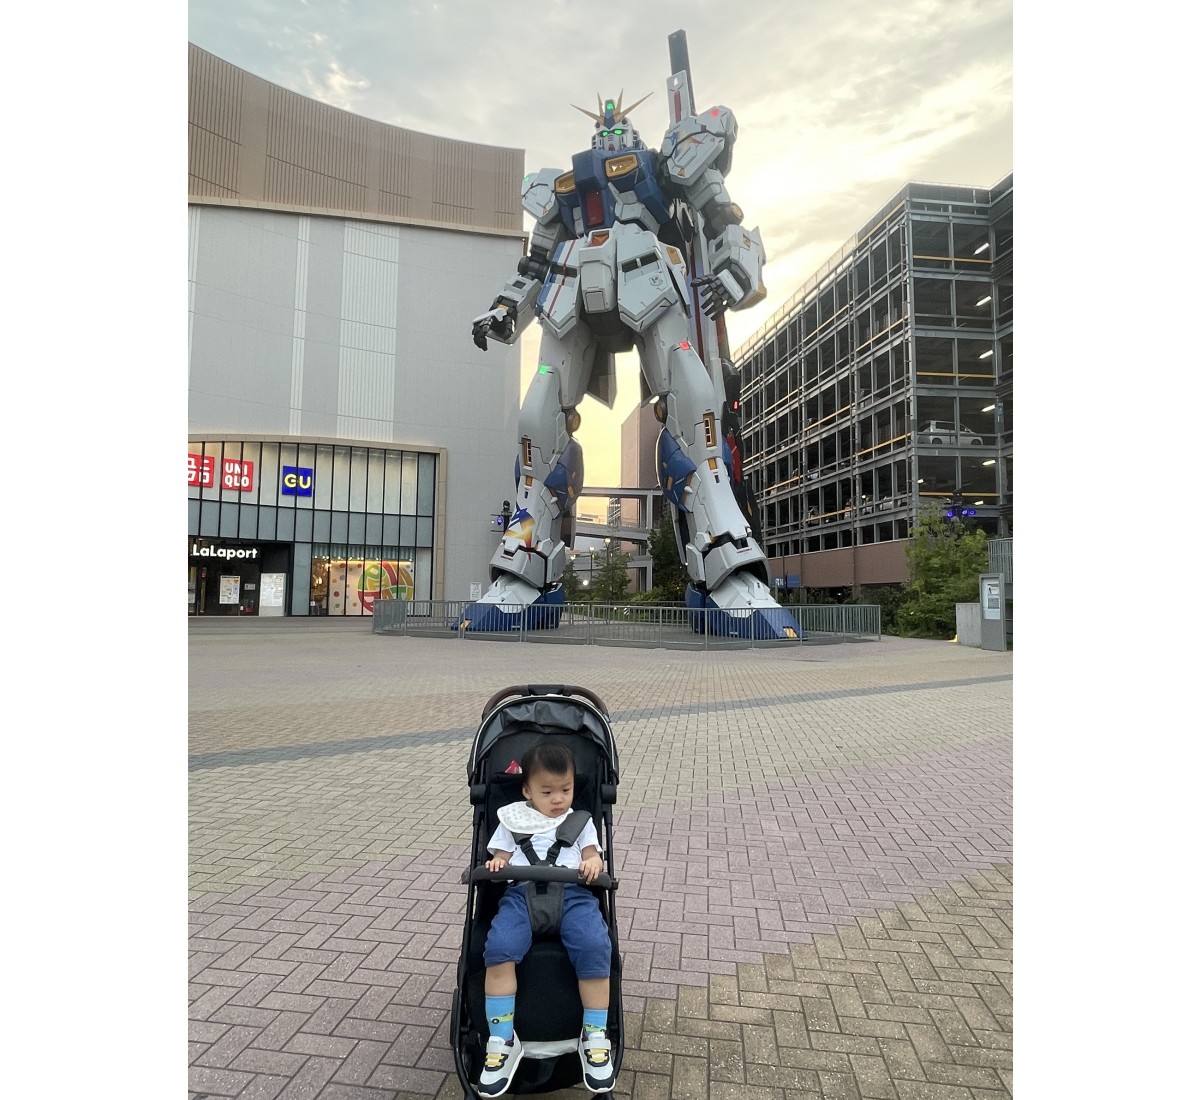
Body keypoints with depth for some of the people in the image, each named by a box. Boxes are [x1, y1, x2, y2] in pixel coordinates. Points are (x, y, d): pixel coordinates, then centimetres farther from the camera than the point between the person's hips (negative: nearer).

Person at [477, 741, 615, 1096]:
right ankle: (503, 1039, -17)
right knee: (498, 947, -29)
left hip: (572, 892, 0)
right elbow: (500, 858, 17)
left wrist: (593, 864, -9)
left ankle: (595, 1036, -14)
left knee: (595, 946, -28)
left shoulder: (580, 821, 24)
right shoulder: (513, 820, 21)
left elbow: (593, 855, 15)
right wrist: (495, 865, -7)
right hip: (522, 892, 0)